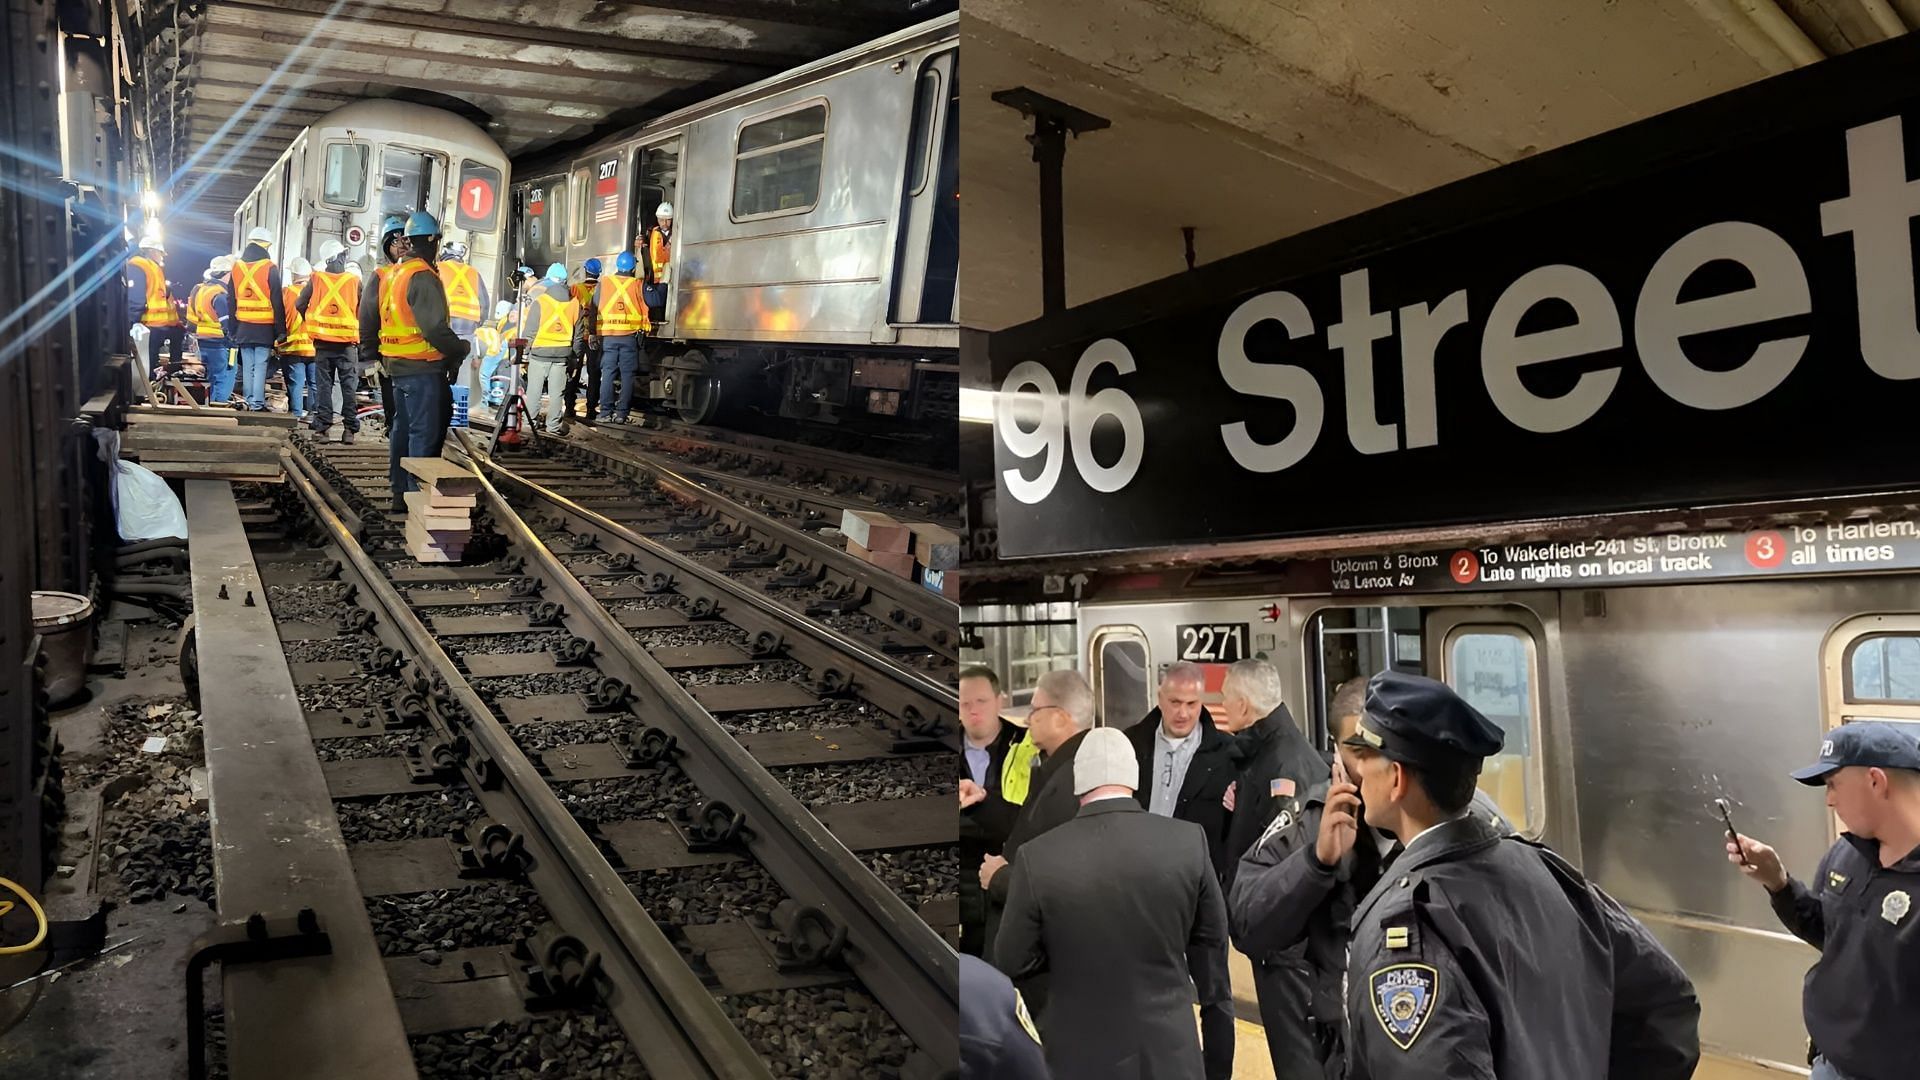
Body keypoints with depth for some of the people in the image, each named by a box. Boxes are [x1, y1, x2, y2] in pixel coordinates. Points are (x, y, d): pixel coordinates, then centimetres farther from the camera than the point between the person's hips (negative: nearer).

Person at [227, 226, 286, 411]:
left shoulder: (237, 267, 9)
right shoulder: (270, 268, -7)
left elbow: (231, 301, 12)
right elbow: (277, 303, -8)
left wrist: (231, 329, 17)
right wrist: (281, 330, -4)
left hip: (243, 327, 5)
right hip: (264, 327, -4)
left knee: (247, 366, 10)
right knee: (260, 366, -5)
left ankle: (249, 401, 13)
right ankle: (257, 403, -8)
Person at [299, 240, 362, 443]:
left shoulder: (316, 279, 0)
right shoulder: (354, 281, -4)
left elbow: (300, 304, 3)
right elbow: (362, 311, -1)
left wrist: (312, 322, 18)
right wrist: (360, 336, 12)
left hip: (323, 342, 2)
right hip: (348, 342, -1)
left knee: (324, 384, 8)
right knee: (349, 386, 2)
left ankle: (322, 425, 6)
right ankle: (350, 428, -1)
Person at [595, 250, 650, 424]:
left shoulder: (604, 282, 3)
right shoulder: (637, 285, -1)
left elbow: (594, 308, 3)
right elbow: (646, 306, 1)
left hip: (607, 336, 1)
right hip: (630, 336, -1)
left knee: (607, 374, 5)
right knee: (627, 375, 3)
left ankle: (606, 412, 3)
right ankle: (622, 413, 1)